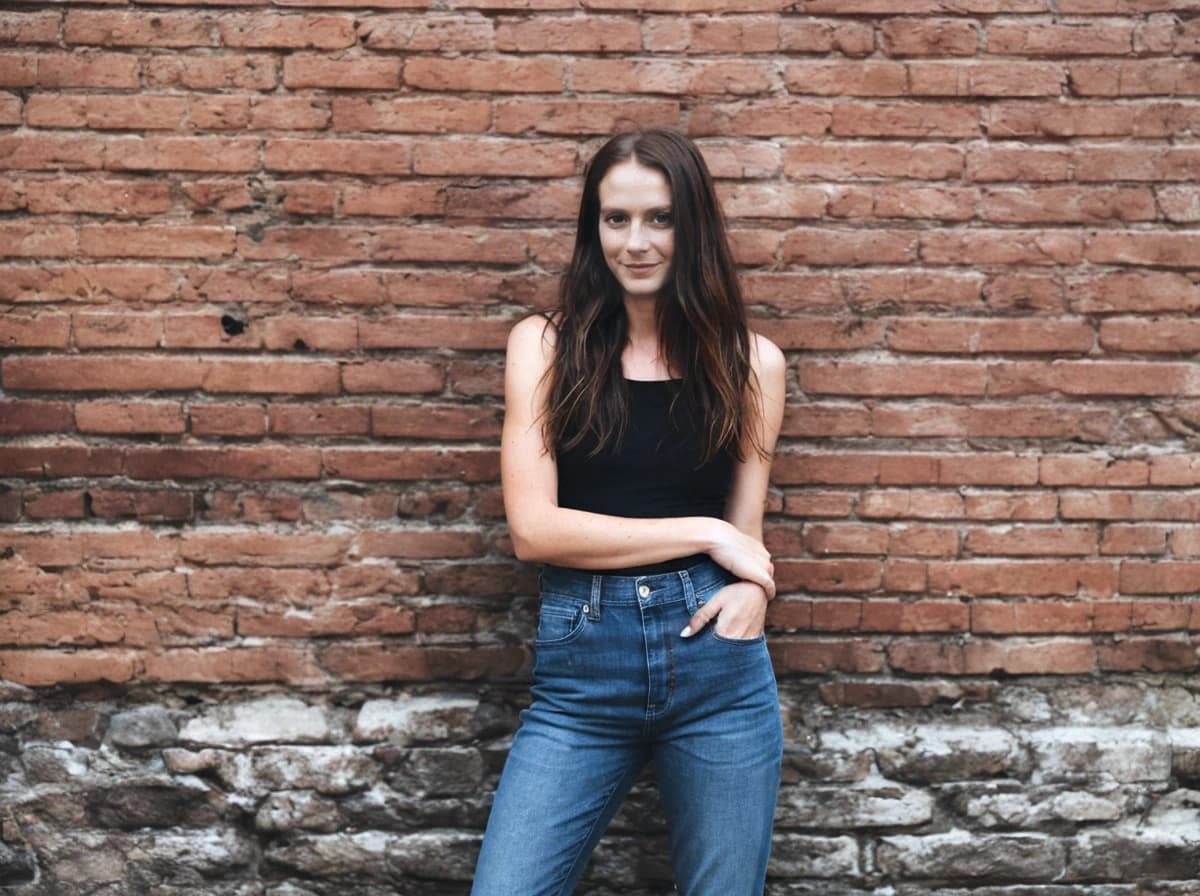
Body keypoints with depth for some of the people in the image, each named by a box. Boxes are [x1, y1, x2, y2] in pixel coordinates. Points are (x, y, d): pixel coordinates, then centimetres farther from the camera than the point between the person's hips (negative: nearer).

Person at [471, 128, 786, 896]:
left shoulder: (750, 361, 6)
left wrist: (751, 583, -13)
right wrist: (704, 534, -8)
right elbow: (533, 528, -6)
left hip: (716, 661, 1)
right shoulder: (545, 344, 2)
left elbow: (744, 530, 11)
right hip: (581, 667, -1)